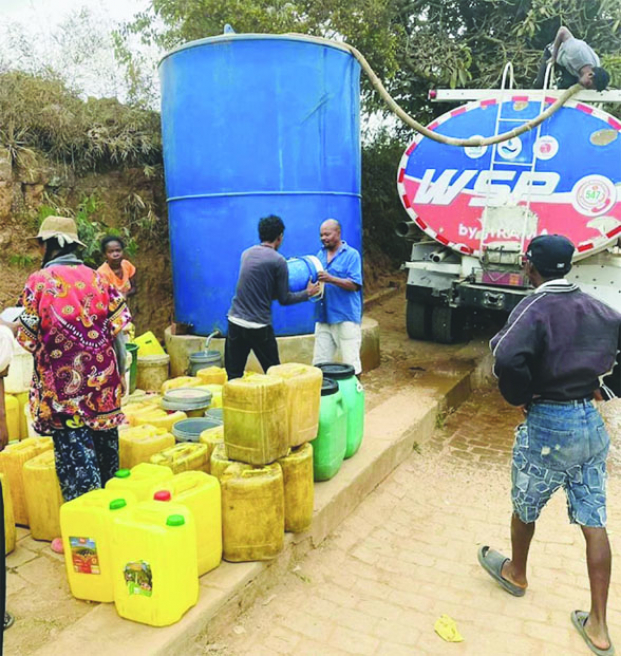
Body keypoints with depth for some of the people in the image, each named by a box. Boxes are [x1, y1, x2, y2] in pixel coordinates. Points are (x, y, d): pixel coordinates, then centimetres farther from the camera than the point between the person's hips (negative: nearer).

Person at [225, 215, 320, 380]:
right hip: (259, 326, -5)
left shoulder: (247, 253, 10)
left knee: (234, 376, 10)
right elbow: (283, 299, -3)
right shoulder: (278, 261, -8)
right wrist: (307, 293, 12)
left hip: (235, 321, 6)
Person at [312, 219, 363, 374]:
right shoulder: (320, 254, 14)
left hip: (346, 317, -6)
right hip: (324, 316, 6)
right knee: (320, 362, 9)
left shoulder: (351, 255, -3)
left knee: (350, 363, -1)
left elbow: (354, 285, -12)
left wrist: (331, 279, -24)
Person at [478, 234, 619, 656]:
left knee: (526, 507, 19)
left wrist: (520, 397, -16)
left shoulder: (536, 308, -16)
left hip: (549, 424, -6)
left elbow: (507, 358, -33)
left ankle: (516, 573, 44)